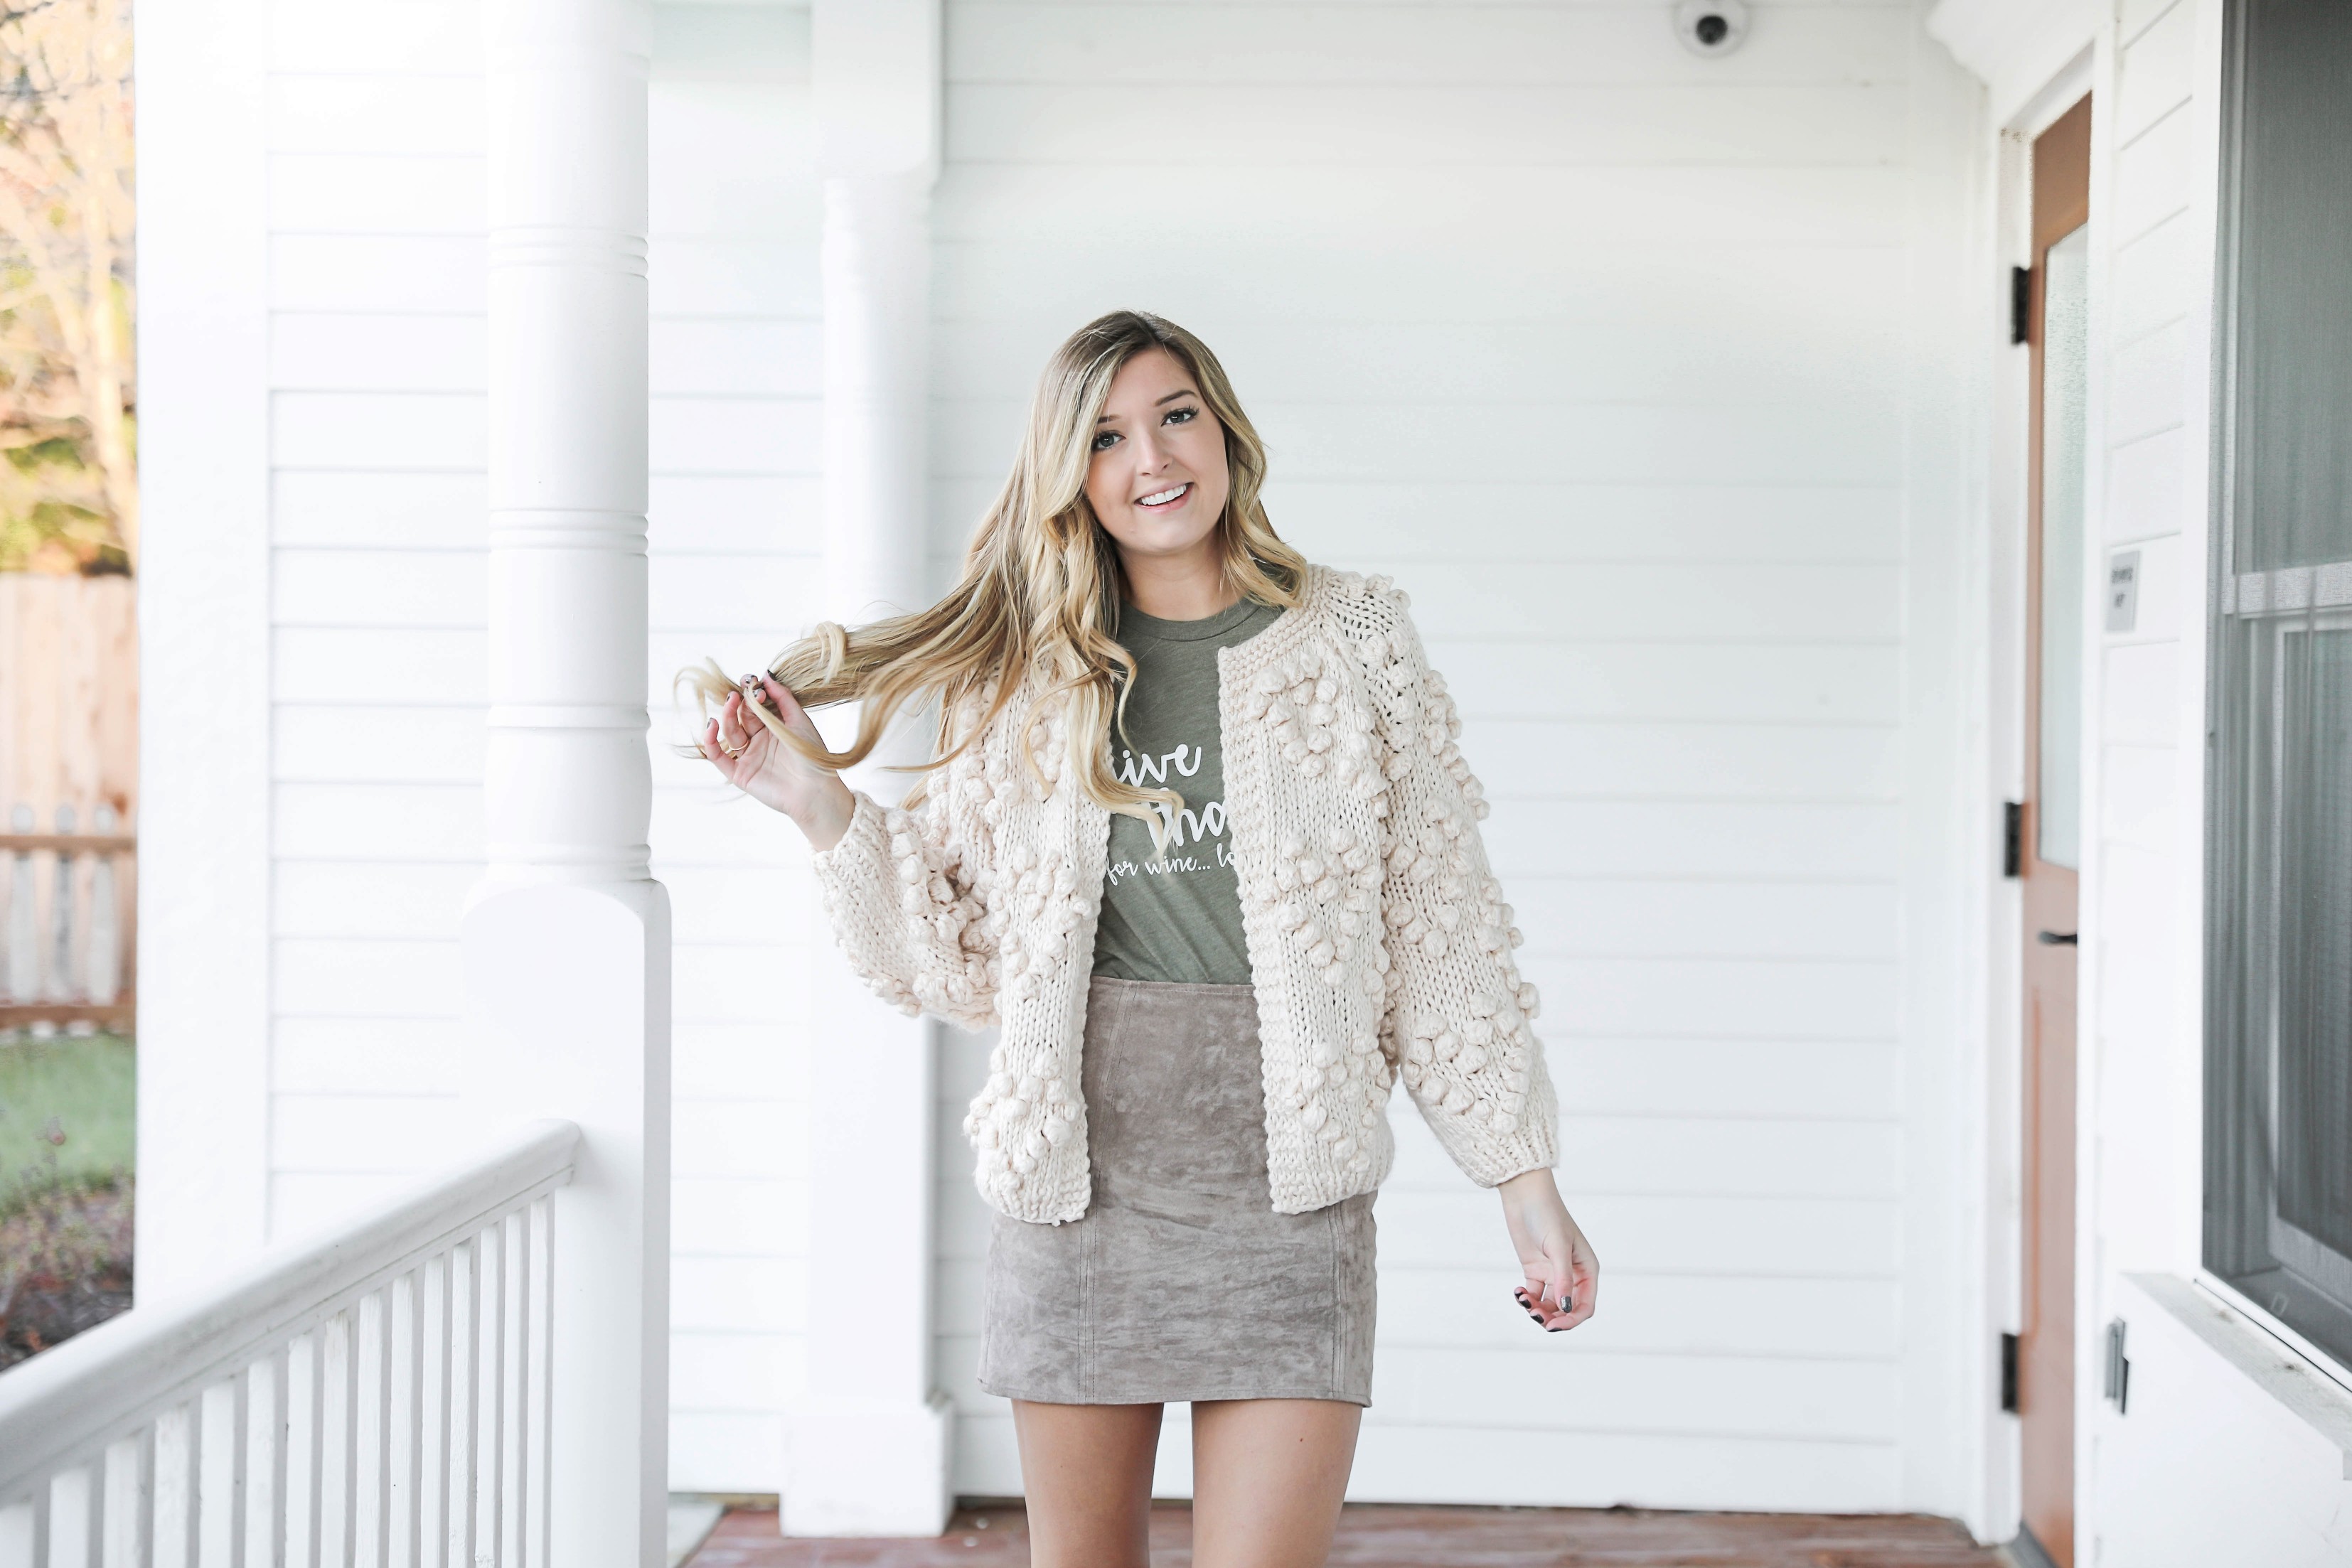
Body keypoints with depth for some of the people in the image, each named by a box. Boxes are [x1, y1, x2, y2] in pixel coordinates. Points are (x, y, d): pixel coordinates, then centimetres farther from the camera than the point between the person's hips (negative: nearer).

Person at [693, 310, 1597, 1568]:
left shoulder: (1354, 644, 3)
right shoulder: (1025, 683, 6)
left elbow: (1442, 928, 4)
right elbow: (958, 960, 8)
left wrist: (1524, 1181, 2)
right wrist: (824, 810, -4)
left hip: (1285, 1180, -2)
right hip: (1081, 1172, 2)